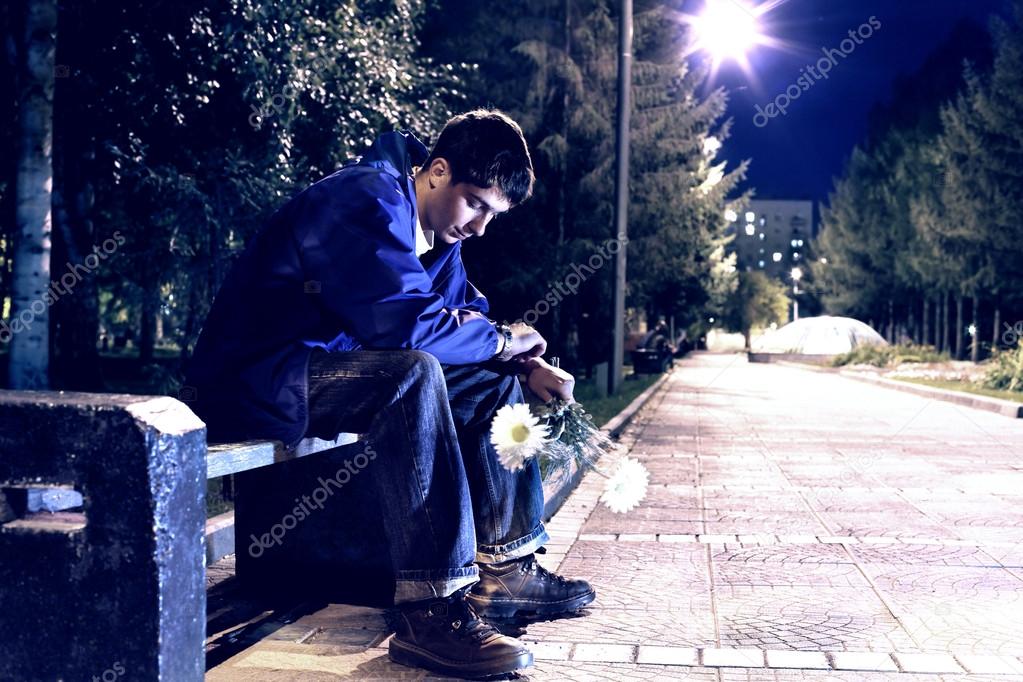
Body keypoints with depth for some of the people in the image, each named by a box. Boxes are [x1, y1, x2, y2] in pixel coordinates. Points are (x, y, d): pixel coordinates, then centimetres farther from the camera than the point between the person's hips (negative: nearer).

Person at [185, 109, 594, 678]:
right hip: (253, 379, -10)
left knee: (492, 381, 6)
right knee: (414, 373, -34)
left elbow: (466, 312, 13)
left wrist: (529, 364, -6)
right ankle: (433, 610, -34)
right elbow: (406, 321, -31)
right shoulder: (368, 201, -21)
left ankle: (504, 566, 6)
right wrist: (503, 340, -16)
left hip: (335, 366, 10)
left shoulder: (434, 224, 9)